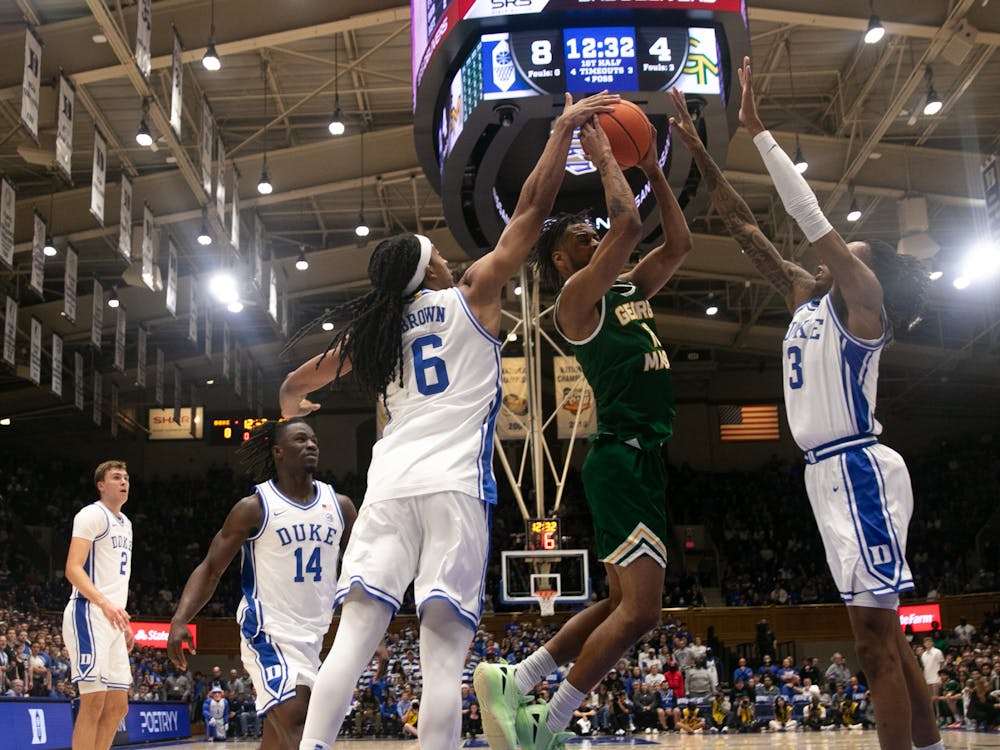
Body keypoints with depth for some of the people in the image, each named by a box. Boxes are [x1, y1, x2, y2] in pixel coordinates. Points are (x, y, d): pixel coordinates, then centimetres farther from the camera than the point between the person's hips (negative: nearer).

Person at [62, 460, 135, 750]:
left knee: (117, 706, 8)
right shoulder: (92, 515, -6)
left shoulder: (125, 523, 21)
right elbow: (73, 569, -17)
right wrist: (104, 603, -30)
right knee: (94, 701, -13)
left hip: (112, 619, 9)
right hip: (89, 614, -9)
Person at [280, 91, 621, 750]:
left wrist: (290, 403, 56)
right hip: (455, 485, -4)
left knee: (356, 632, 0)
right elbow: (532, 210, 7)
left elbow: (299, 381, 33)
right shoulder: (471, 297, 9)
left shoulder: (374, 329, 20)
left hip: (390, 484, 4)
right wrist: (564, 128, 13)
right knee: (444, 650, -8)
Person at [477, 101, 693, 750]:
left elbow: (679, 243, 21)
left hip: (647, 459, 10)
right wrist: (606, 160, -4)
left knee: (621, 604, 14)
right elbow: (629, 226, -18)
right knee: (639, 610, -13)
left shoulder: (629, 290, 20)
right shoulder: (578, 295, -6)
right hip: (624, 458, -10)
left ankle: (514, 684, 19)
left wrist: (654, 171, 17)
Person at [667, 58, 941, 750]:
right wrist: (698, 150, 16)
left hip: (856, 468, -9)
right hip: (833, 471, 9)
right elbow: (745, 228, 18)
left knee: (875, 637, -9)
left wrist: (757, 130, -9)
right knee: (882, 636, 11)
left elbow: (809, 212, -13)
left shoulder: (861, 294, -3)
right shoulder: (807, 295, 17)